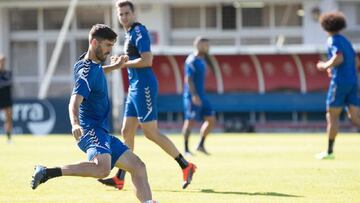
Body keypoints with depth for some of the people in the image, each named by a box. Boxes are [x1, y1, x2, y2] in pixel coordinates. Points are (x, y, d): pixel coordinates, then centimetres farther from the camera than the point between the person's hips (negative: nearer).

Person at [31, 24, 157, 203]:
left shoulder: (94, 66, 15)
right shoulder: (87, 72, -15)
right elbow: (74, 103, -30)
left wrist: (113, 67, 47)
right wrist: (75, 124, -48)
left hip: (103, 133, 11)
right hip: (92, 130, -11)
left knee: (138, 167, 10)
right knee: (103, 169, -37)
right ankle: (47, 172, -30)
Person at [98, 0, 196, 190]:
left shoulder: (138, 31, -13)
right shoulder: (129, 33, 17)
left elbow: (147, 60, -22)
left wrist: (124, 63, -13)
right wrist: (123, 63, 12)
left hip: (144, 87, -10)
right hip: (135, 88, 10)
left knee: (151, 133, -8)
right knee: (127, 132, 9)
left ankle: (185, 166, -1)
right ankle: (119, 178, 11)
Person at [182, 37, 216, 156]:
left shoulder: (202, 60, 16)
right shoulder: (192, 60, -12)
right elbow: (188, 79, -19)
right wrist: (194, 95, -26)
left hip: (201, 96, 9)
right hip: (192, 96, -9)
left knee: (211, 120, 4)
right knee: (190, 121, -5)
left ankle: (201, 145, 10)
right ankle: (186, 149, 0)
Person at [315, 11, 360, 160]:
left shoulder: (333, 40, -6)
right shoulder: (346, 41, 20)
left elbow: (339, 58, -22)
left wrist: (325, 66, -5)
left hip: (339, 82, -7)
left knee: (332, 116, 2)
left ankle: (329, 151, 5)